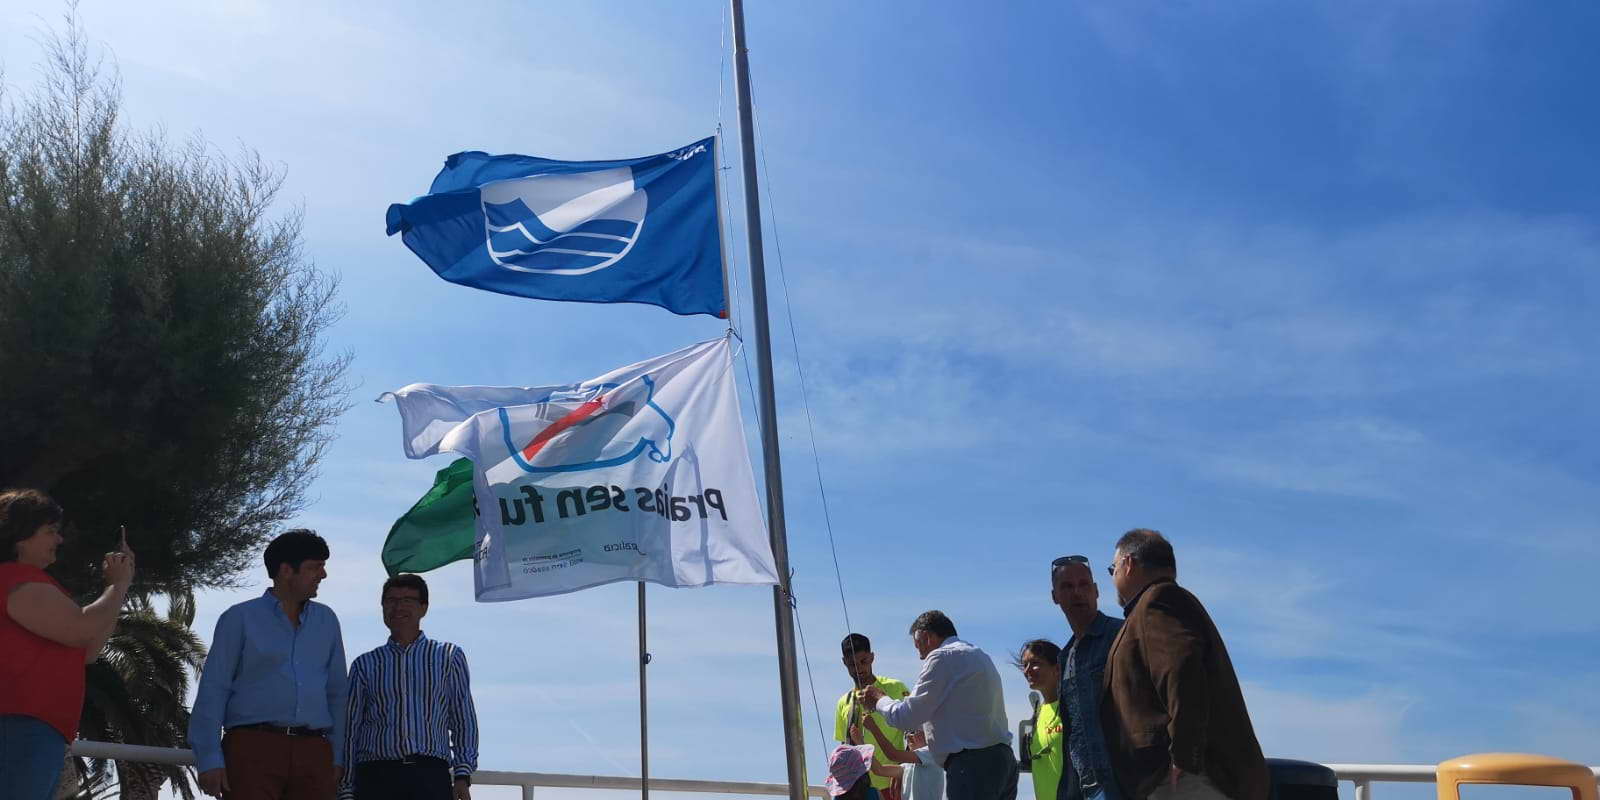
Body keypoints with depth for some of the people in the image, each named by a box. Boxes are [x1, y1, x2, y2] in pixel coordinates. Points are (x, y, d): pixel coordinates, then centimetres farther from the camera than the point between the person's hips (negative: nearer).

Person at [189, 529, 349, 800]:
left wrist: (337, 756, 9)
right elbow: (213, 690, 2)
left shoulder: (326, 620, 16)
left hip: (313, 754, 3)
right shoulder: (240, 618, 6)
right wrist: (209, 759, -7)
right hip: (253, 747, -3)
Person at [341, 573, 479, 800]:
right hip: (375, 776, 1)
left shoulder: (449, 657, 12)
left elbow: (464, 721, 9)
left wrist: (463, 776, -1)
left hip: (431, 775, -1)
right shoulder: (365, 664, 15)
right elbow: (350, 729, 15)